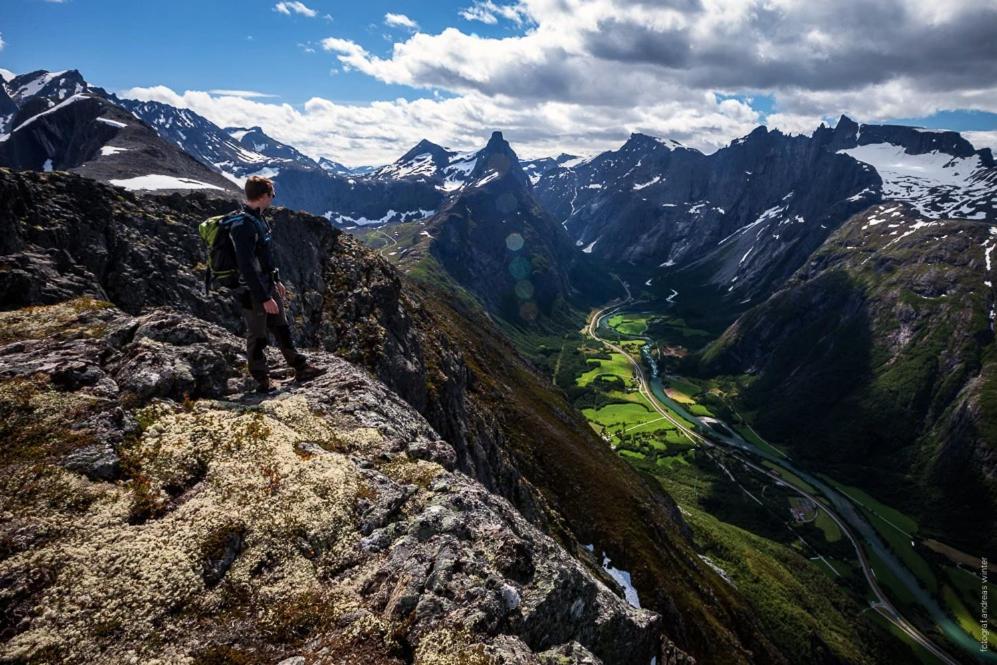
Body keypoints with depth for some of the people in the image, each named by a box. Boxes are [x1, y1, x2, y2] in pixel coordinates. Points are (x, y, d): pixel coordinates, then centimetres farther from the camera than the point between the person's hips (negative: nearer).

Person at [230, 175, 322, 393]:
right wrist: (264, 299, -25)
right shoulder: (243, 225, -23)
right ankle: (262, 381, 20)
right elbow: (246, 267, -27)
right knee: (258, 336, 5)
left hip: (268, 286, 9)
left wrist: (277, 281, 22)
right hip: (252, 293, -9)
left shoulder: (259, 218, 7)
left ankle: (300, 368, 27)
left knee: (282, 328, 16)